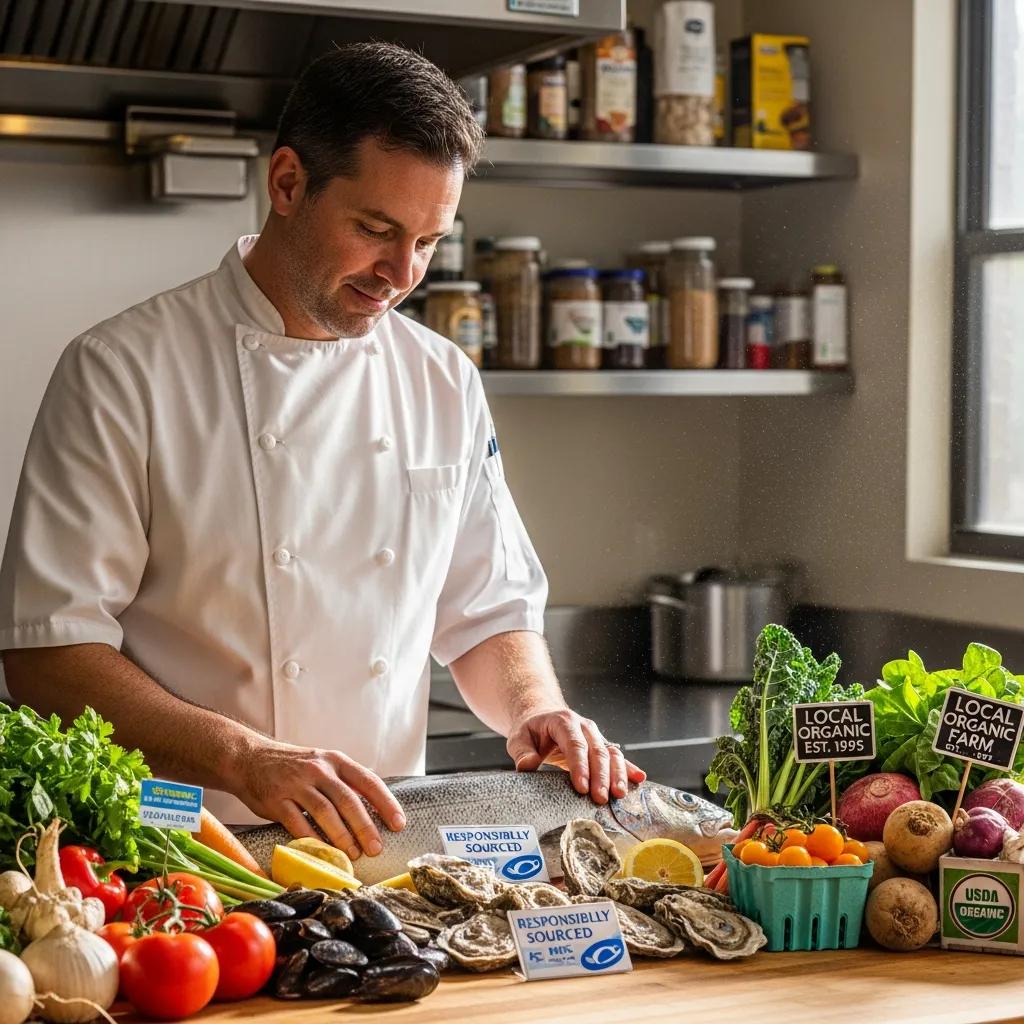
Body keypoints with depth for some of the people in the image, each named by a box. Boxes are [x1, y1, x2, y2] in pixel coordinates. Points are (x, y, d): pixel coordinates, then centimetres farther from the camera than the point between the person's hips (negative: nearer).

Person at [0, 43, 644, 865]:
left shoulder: (446, 385, 13)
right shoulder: (124, 371, -3)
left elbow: (488, 611, 22)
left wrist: (534, 710, 0)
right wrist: (242, 757, -20)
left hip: (388, 848, 4)